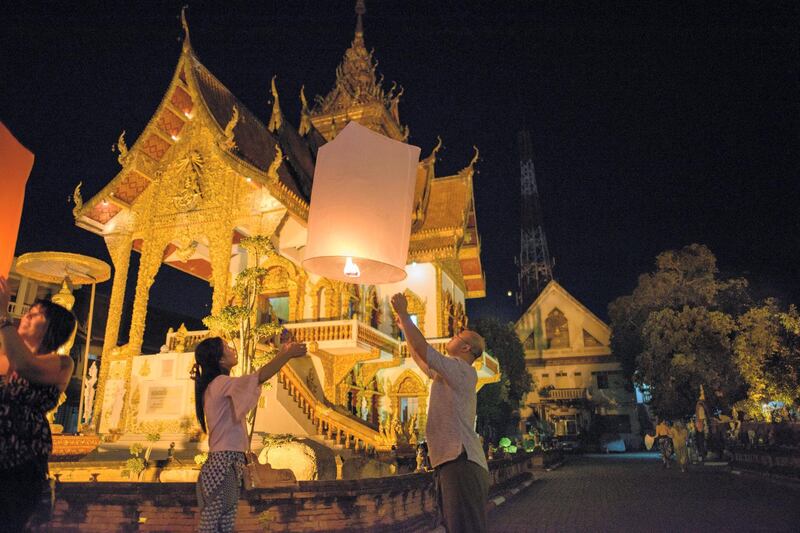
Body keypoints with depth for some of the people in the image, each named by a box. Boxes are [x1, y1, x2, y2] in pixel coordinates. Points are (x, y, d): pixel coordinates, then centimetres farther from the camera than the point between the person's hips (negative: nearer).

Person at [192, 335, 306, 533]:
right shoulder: (221, 383, -12)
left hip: (225, 462, 10)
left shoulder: (216, 386, 17)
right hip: (225, 463, -10)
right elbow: (261, 376, -23)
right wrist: (289, 353, -15)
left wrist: (280, 355, 24)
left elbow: (255, 379, 24)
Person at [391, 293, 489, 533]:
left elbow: (422, 348, -13)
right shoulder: (450, 374, 23)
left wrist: (403, 313, -3)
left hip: (460, 462, -10)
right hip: (453, 462, 10)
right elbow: (419, 357, 35)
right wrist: (405, 327, 39)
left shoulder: (462, 370, -5)